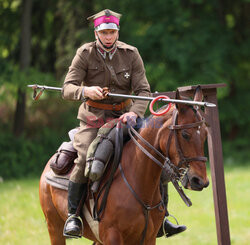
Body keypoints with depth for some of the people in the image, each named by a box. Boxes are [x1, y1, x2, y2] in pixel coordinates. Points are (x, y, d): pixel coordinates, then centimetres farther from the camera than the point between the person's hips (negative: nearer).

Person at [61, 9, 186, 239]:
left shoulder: (131, 54, -2)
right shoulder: (85, 54, -6)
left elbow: (144, 90, -6)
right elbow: (67, 89, -12)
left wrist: (135, 112, -27)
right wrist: (85, 91, -35)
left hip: (123, 117, 2)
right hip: (93, 119, -2)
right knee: (85, 160, -29)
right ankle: (72, 215, -14)